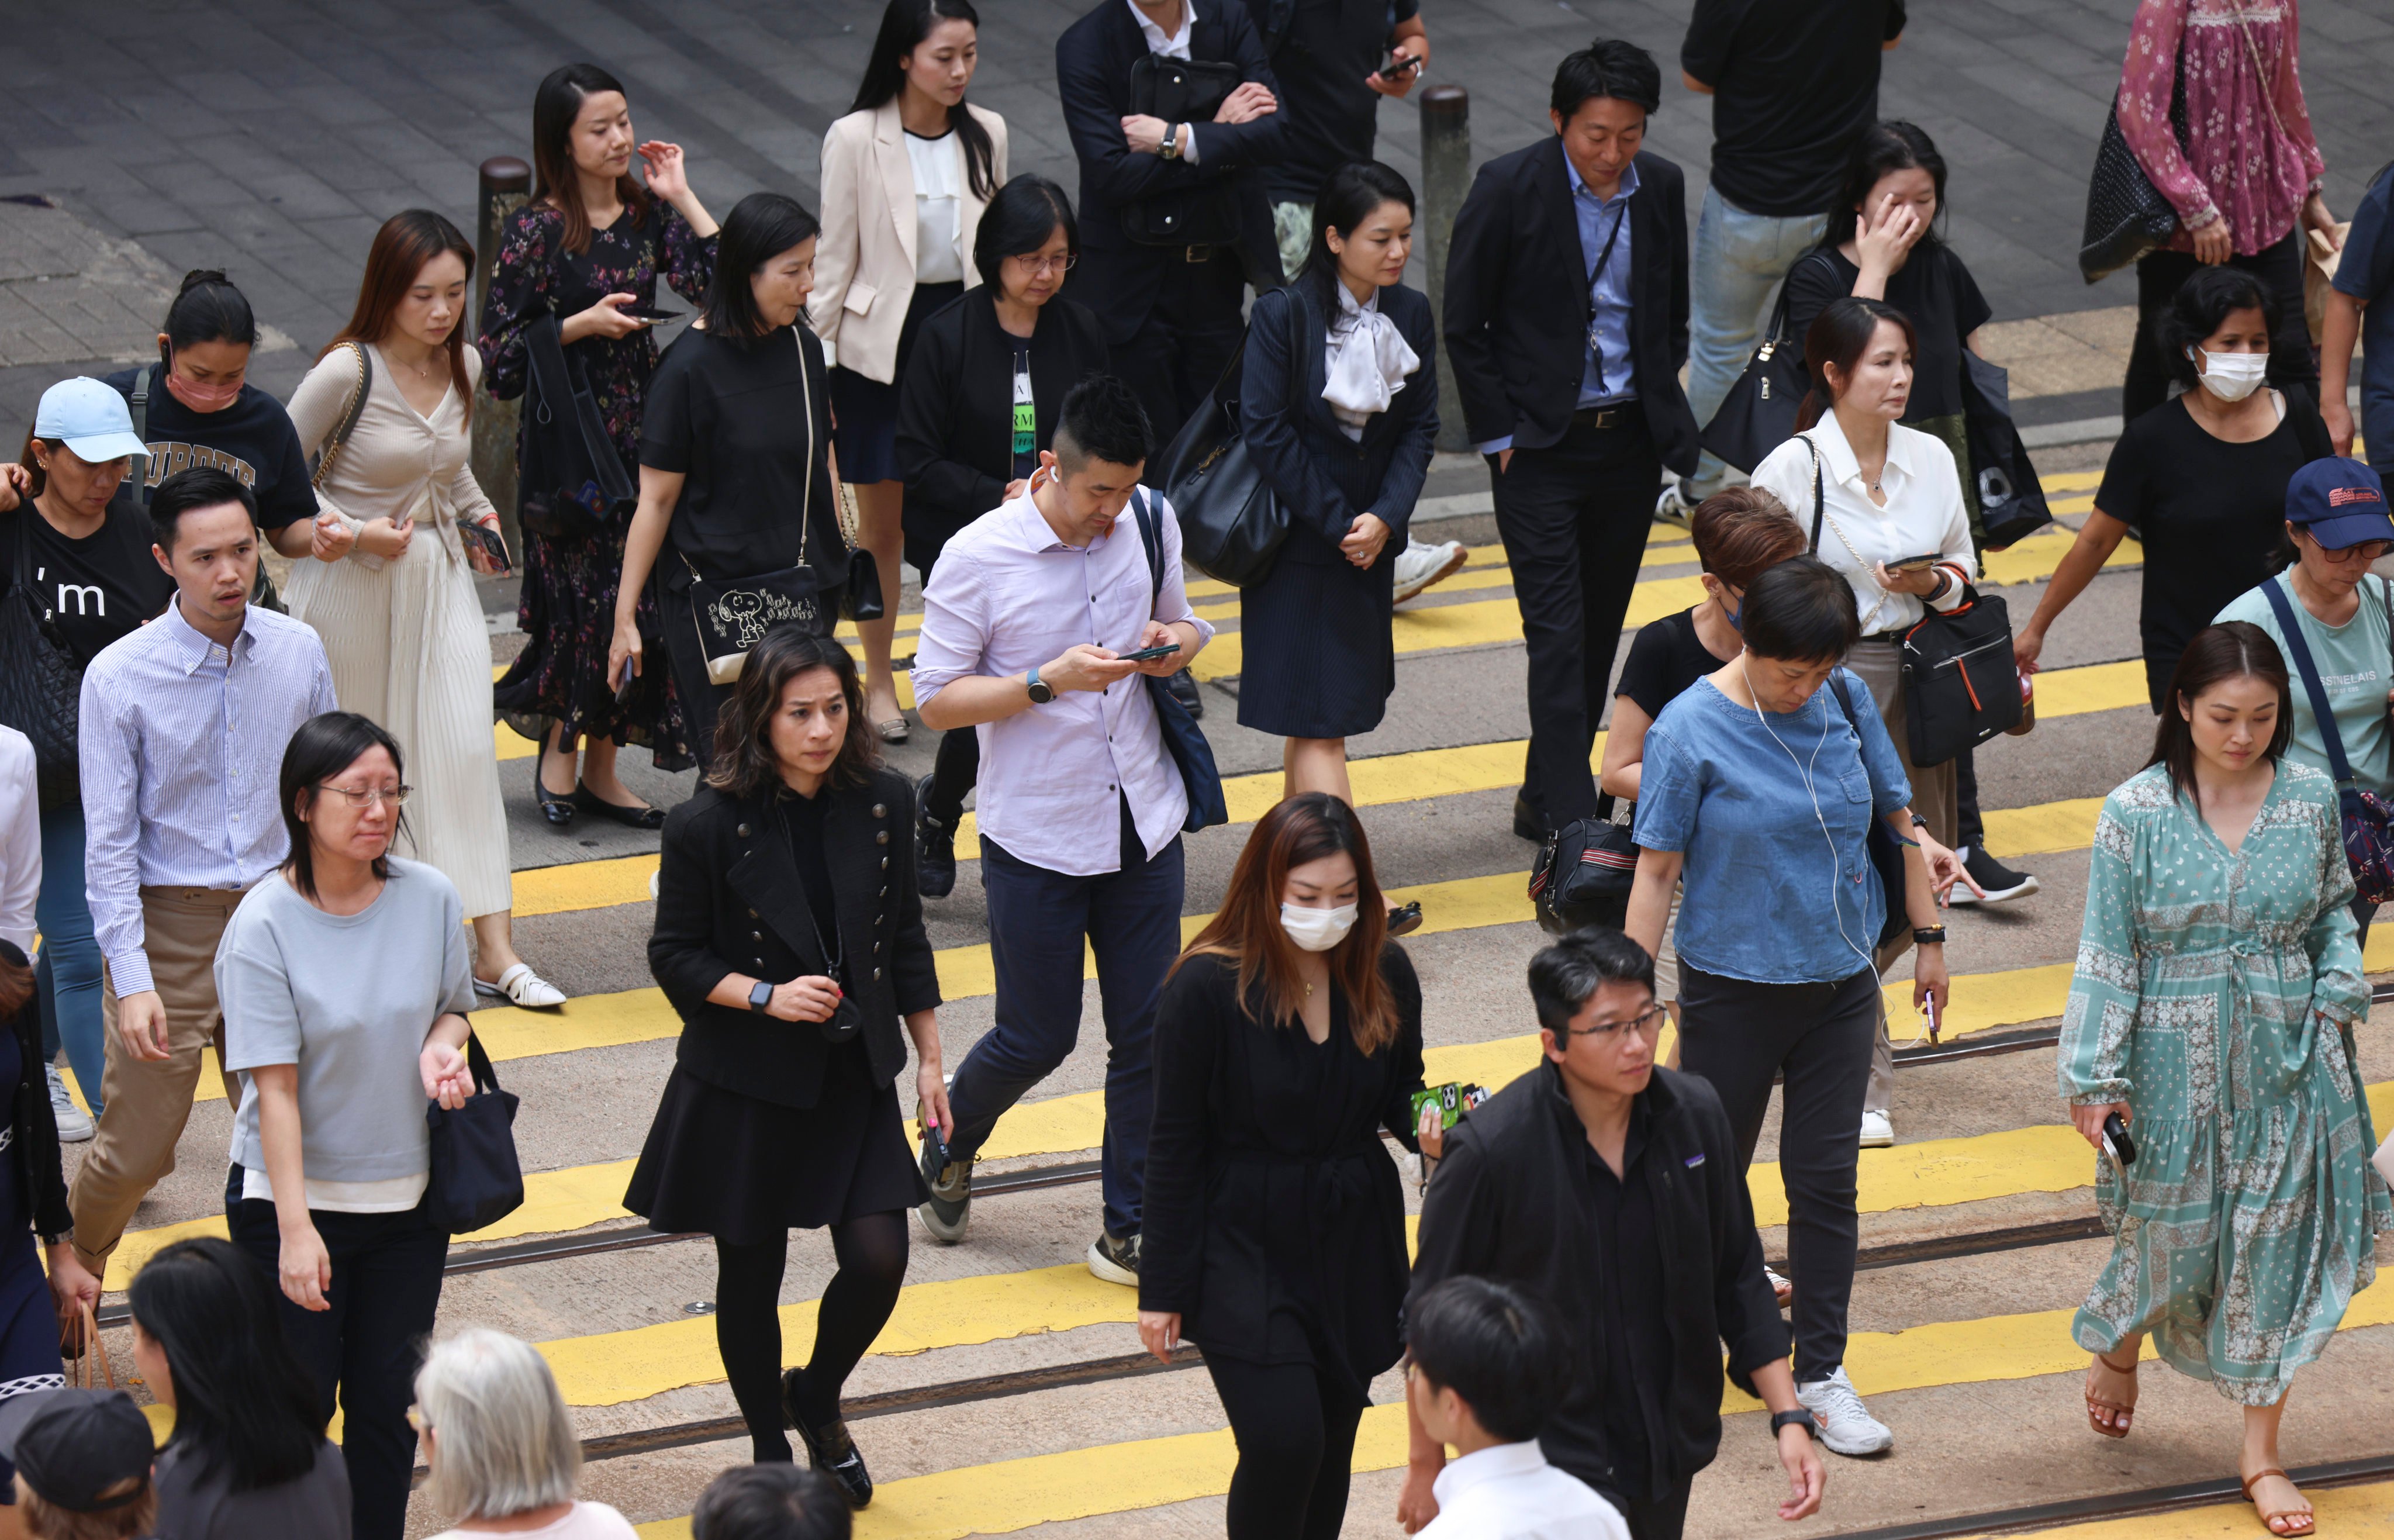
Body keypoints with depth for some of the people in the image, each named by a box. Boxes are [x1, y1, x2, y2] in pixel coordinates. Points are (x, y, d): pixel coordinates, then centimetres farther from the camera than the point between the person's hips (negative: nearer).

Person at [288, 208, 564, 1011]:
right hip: (354, 583, -4)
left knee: (466, 749, -5)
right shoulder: (347, 372, -18)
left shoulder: (465, 367, 2)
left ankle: (495, 950, -6)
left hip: (440, 576, 4)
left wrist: (480, 512, 3)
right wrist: (351, 532, -19)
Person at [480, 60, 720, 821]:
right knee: (586, 588, -6)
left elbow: (718, 285, -9)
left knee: (637, 585, 6)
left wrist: (681, 197, -9)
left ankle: (598, 768, 16)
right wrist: (582, 324, -18)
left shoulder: (648, 213, 4)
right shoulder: (536, 231, -10)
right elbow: (499, 353, -9)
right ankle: (559, 749, 15)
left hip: (640, 423, 5)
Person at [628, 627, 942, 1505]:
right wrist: (766, 996, -20)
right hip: (743, 1087, -3)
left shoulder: (881, 803, -3)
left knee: (878, 1261, -6)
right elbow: (675, 955, -6)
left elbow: (904, 939, 8)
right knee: (751, 1275, 9)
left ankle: (818, 1399, 24)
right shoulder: (709, 826, -14)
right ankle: (768, 1449, 30)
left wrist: (929, 1059, 10)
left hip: (854, 1078, 3)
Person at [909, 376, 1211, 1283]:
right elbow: (936, 701, -11)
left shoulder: (1151, 523, 0)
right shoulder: (978, 557, -14)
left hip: (1143, 825, 4)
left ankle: (1130, 1232, 14)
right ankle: (949, 1147, 36)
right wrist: (1049, 681, -24)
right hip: (1036, 837, -4)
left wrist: (1178, 640, -8)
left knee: (1148, 1033, 4)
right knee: (1036, 1038, 5)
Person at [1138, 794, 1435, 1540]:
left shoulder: (1385, 974, -4)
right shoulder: (1208, 988, -16)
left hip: (1354, 1238, 5)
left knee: (1332, 1440, 11)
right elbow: (1175, 1148, -9)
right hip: (1245, 1247, -5)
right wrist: (1162, 1289, -7)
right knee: (1285, 1442, -16)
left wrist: (1426, 1124, -12)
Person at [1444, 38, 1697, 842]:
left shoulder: (1661, 188, 1)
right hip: (1540, 445, -5)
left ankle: (1544, 800, 25)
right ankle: (1573, 827, -11)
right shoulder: (1509, 189, -12)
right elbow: (1464, 328, -5)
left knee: (1598, 629, 11)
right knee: (1558, 634, -10)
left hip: (1632, 441, 5)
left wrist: (1663, 408, 8)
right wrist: (1500, 436, -8)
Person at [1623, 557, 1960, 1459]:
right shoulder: (1691, 731, -15)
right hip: (1733, 987, -3)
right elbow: (1657, 872, -10)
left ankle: (1822, 1371, 17)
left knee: (1826, 1180, 7)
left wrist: (1928, 938, 13)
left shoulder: (1845, 700, -3)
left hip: (1840, 980, 3)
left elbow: (1898, 817, 9)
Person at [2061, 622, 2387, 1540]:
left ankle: (2261, 1453, 15)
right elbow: (2109, 950, -6)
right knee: (2172, 1234, 10)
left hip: (2286, 1062, 2)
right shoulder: (2138, 812, -9)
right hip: (2176, 1066, -2)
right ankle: (2116, 1351, 45)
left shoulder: (2311, 800, -3)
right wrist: (2094, 1076, -7)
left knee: (2277, 1242, 4)